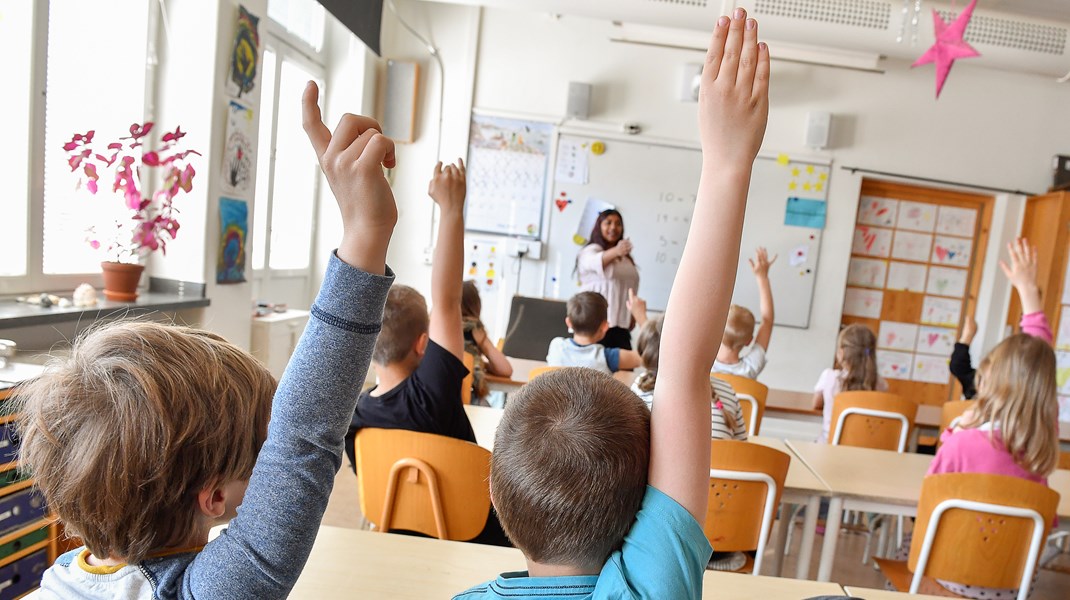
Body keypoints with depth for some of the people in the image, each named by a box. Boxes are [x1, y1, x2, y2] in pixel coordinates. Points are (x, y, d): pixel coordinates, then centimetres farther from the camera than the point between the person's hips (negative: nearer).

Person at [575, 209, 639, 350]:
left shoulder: (625, 258, 21)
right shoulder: (591, 251, -4)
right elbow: (596, 262, -28)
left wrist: (632, 316, 19)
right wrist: (615, 251, -47)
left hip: (621, 325, 7)